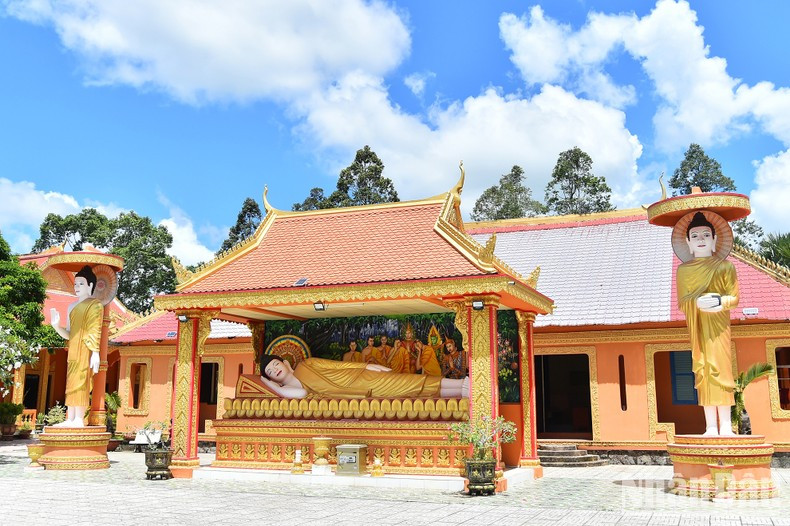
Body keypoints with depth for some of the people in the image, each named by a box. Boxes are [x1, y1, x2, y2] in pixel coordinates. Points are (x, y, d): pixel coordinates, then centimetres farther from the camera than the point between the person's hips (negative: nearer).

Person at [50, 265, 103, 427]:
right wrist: (56, 325, 1)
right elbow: (68, 334, 19)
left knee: (79, 382, -13)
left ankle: (79, 420, -15)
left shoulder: (95, 304, -1)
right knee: (71, 384, 5)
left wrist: (95, 352, -18)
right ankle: (70, 419, 6)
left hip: (85, 349, -8)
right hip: (73, 350, 8)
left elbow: (95, 331, -10)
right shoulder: (72, 306, 21)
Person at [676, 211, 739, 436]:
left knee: (720, 367, -9)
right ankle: (711, 426, 0)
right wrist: (697, 303, -13)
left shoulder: (725, 266, 4)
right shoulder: (683, 270, 11)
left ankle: (725, 426, -7)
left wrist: (721, 302, -19)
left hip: (718, 324, -2)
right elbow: (681, 302, 8)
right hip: (696, 325, 2)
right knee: (702, 371, -1)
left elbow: (734, 298, 2)